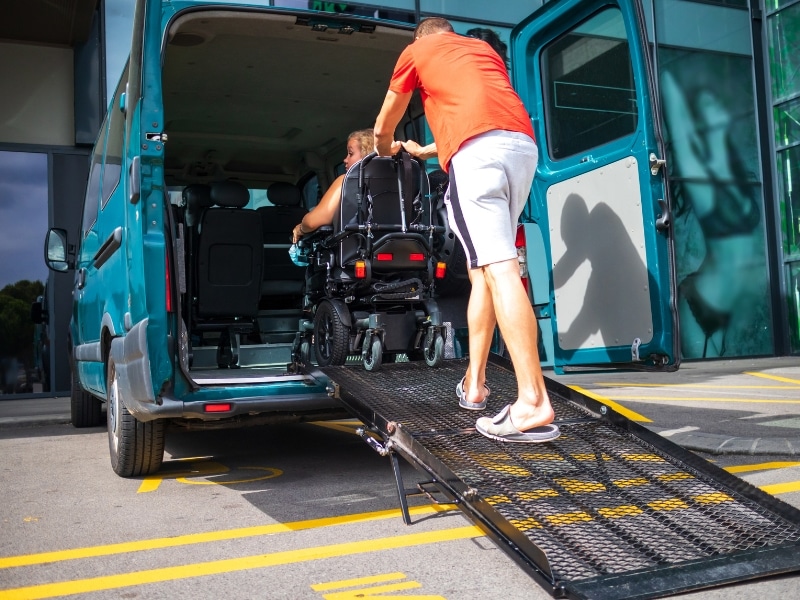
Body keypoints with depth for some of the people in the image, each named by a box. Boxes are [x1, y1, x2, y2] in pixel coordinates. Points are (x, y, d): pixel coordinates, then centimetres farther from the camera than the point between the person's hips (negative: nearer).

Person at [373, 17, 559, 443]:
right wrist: (423, 152, 61)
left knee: (497, 268, -16)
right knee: (485, 269, 14)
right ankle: (473, 382, 17)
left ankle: (533, 404, -24)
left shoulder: (416, 51, 24)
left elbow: (383, 127, 33)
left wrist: (386, 151, 57)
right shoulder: (484, 49, 38)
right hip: (523, 145, 6)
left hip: (477, 151, -6)